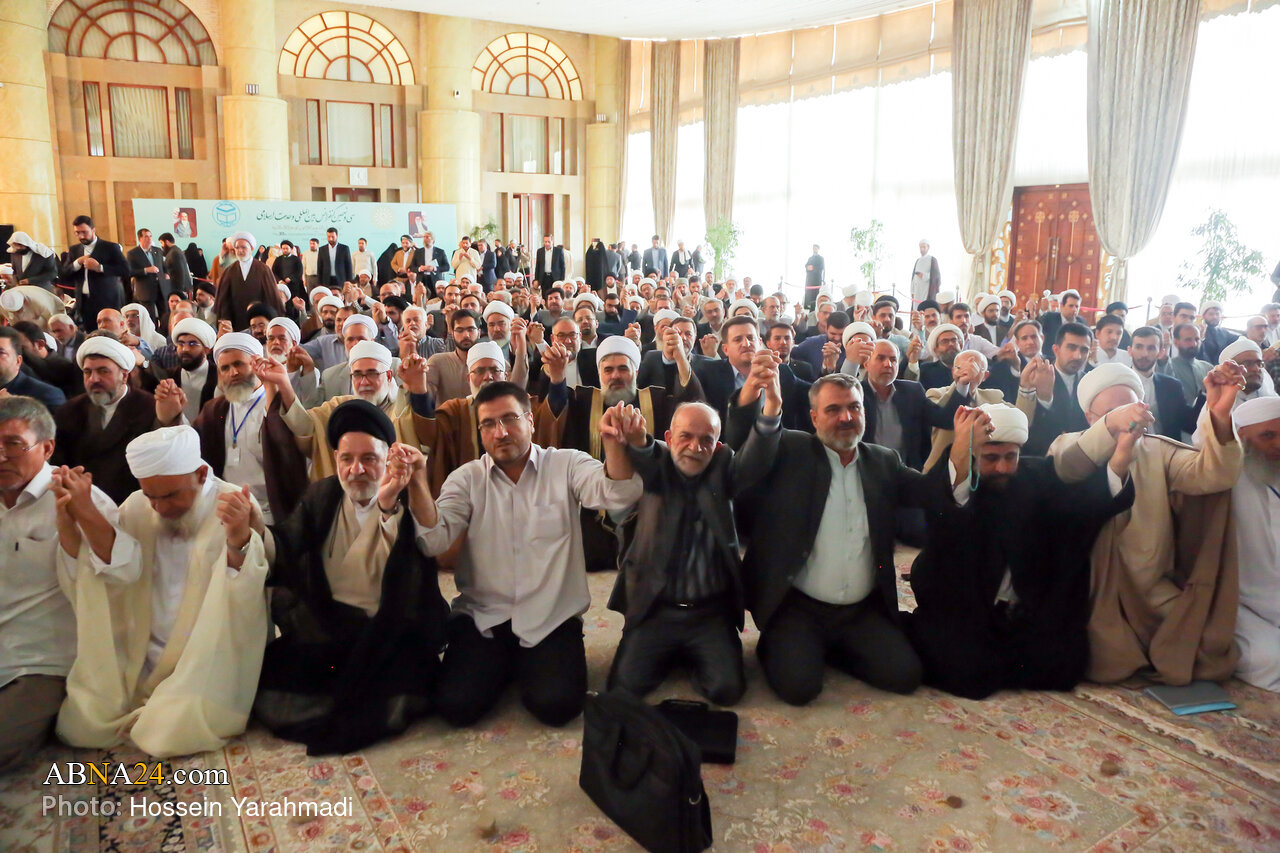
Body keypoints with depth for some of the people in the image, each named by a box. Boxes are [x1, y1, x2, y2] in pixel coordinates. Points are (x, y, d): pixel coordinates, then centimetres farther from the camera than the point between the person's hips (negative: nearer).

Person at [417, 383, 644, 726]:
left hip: (552, 619, -1)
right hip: (482, 618, 2)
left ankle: (527, 667, 16)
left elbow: (618, 494, -19)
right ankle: (504, 667, 17)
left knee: (557, 705, -19)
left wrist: (614, 441, -40)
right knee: (455, 705, -15)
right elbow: (435, 539, -10)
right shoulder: (467, 479, 4)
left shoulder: (567, 466, -1)